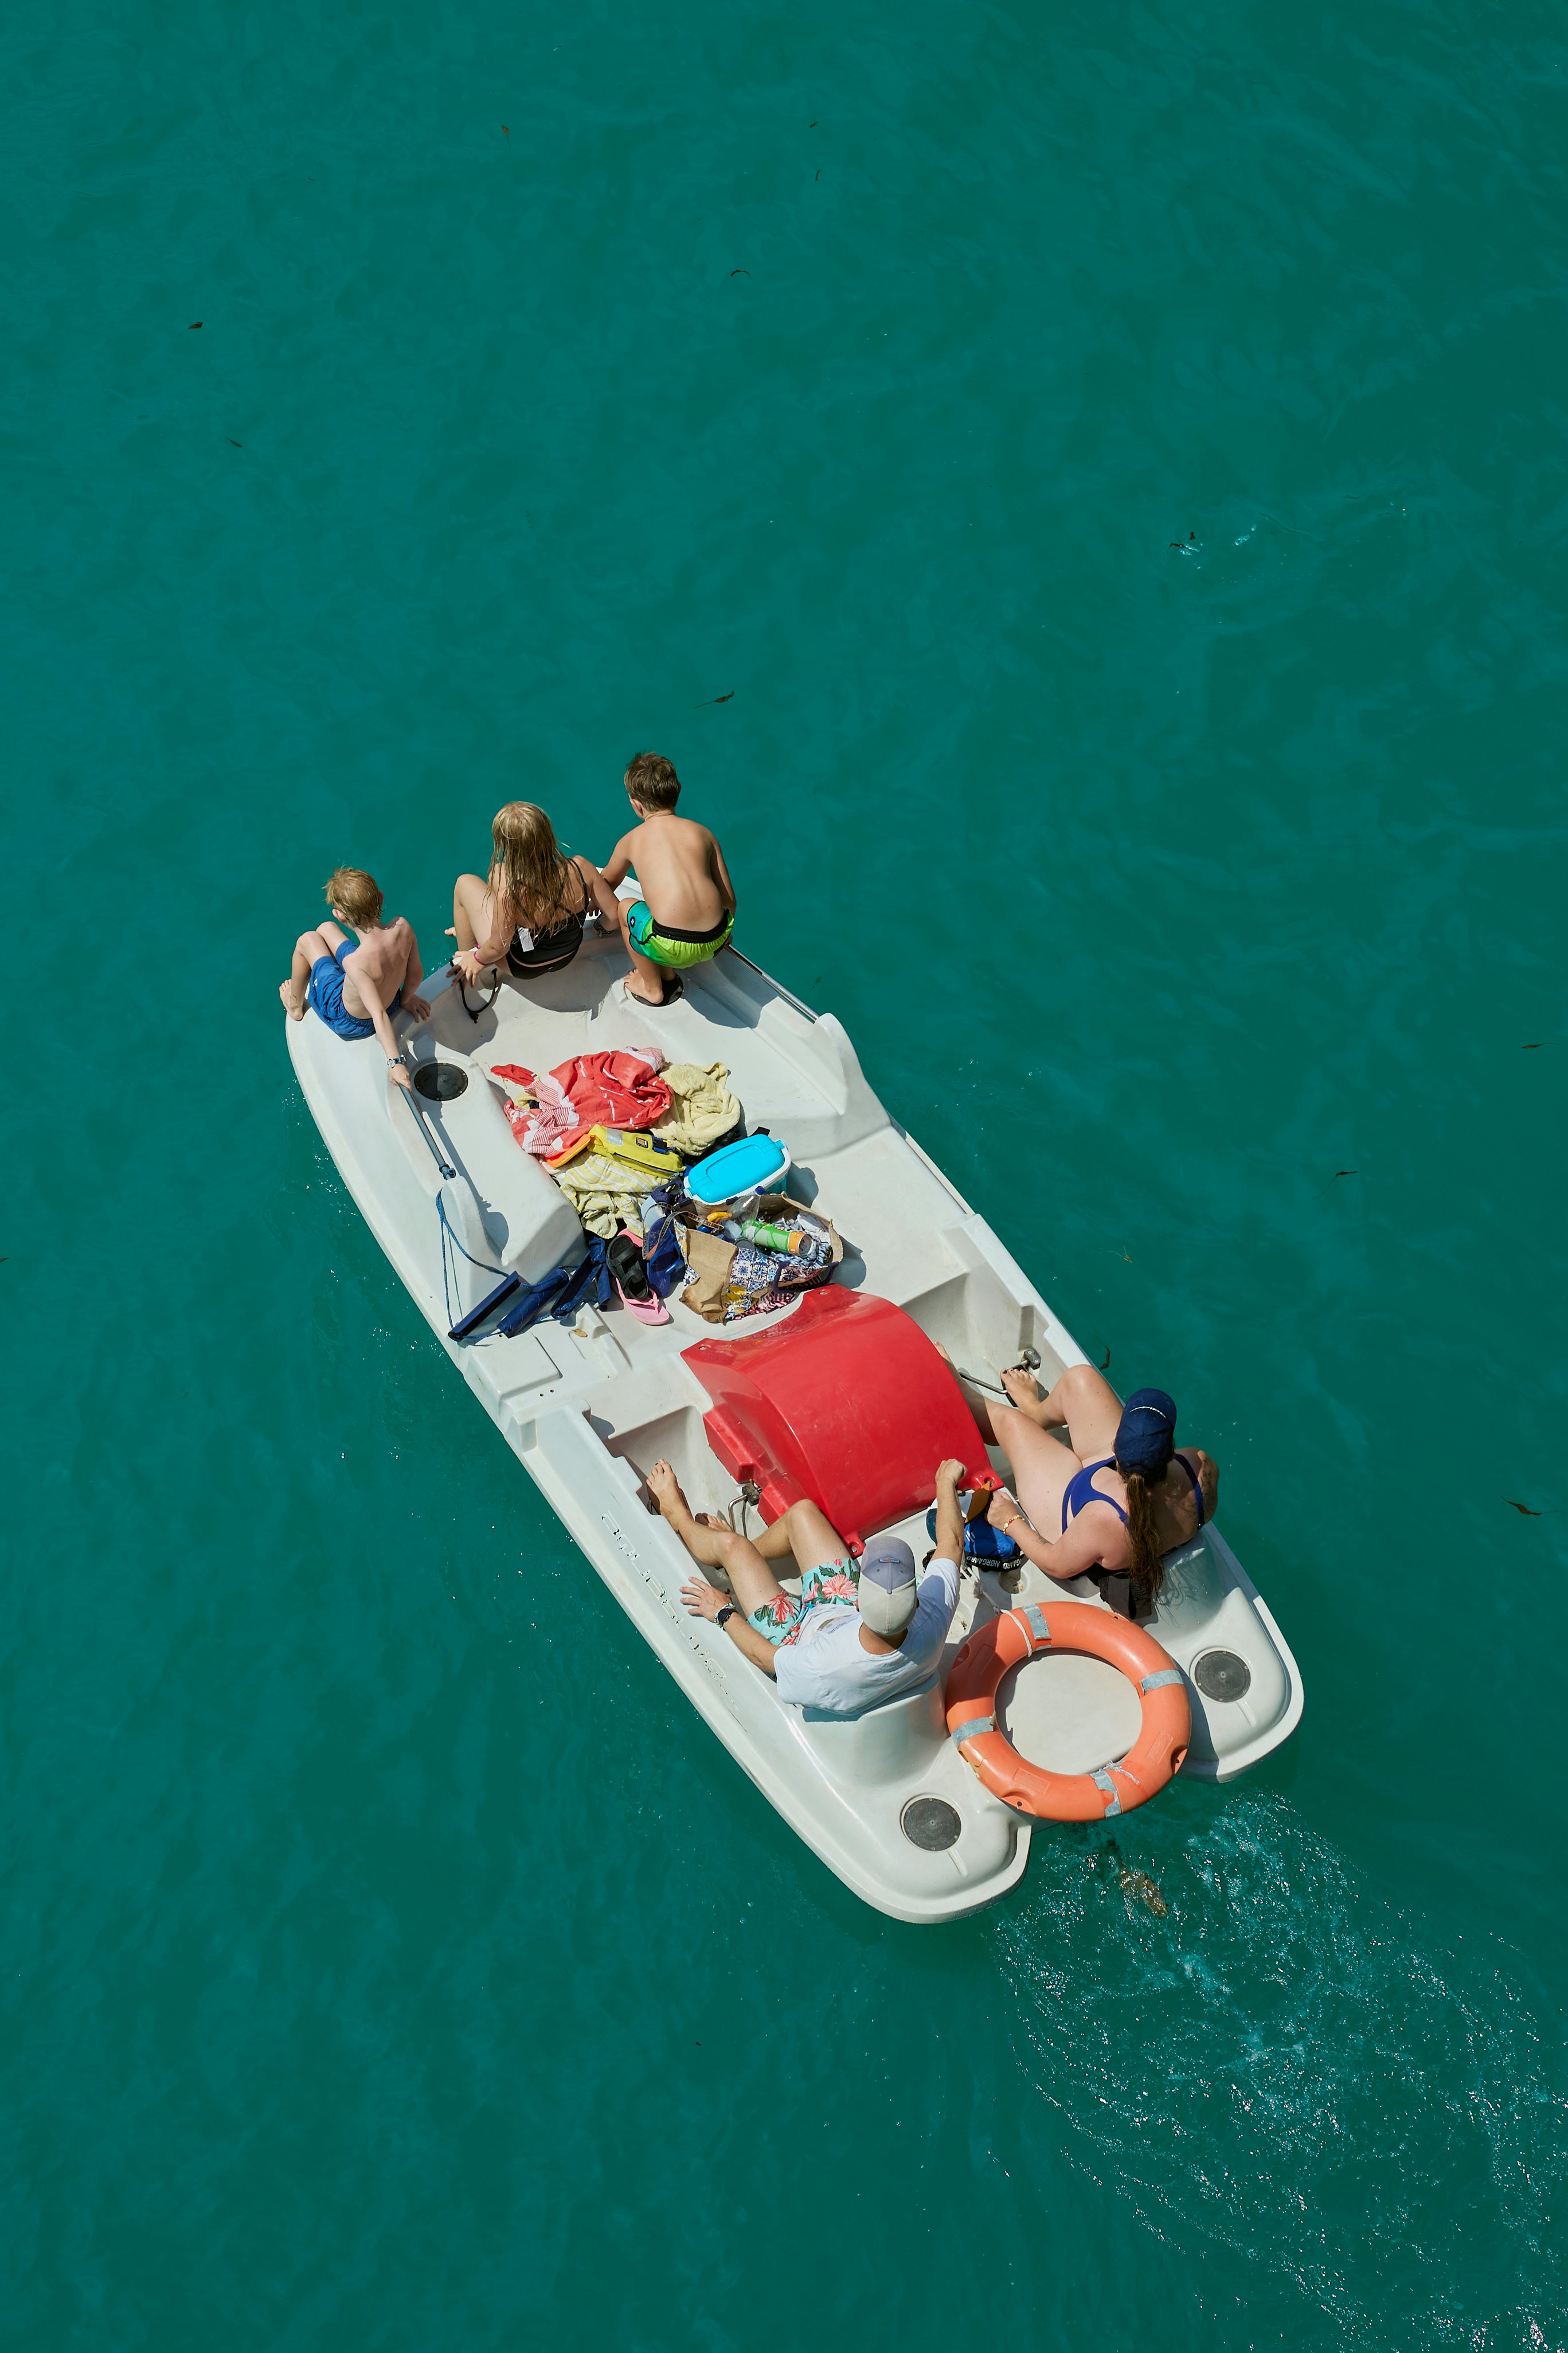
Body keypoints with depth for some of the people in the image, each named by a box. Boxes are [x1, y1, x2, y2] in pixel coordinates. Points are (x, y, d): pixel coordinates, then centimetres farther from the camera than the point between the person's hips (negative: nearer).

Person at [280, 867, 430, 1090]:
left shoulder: (356, 963, -44)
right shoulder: (403, 927, -29)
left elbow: (379, 1015, -44)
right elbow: (416, 972, -12)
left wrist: (395, 1061, -40)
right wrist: (406, 998, 8)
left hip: (349, 1021, -6)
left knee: (307, 940, 10)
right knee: (325, 929, 20)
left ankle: (295, 1006, 38)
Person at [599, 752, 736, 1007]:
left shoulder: (631, 841, 10)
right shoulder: (702, 832, 13)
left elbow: (608, 883, 31)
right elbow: (729, 898, 15)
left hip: (672, 948, -3)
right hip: (716, 942, 3)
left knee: (625, 907, 26)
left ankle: (653, 989, 34)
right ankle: (667, 975, 33)